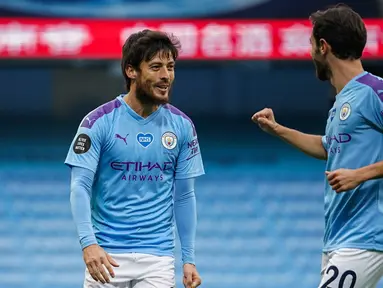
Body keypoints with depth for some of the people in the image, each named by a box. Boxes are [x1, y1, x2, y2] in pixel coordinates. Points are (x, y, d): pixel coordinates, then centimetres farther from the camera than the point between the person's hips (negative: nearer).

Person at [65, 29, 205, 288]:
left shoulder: (182, 126, 4)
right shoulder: (99, 122, -5)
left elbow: (184, 196, 9)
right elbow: (80, 187, -9)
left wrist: (189, 259, 5)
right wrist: (88, 243, -23)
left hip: (158, 257, 2)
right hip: (107, 256, -2)